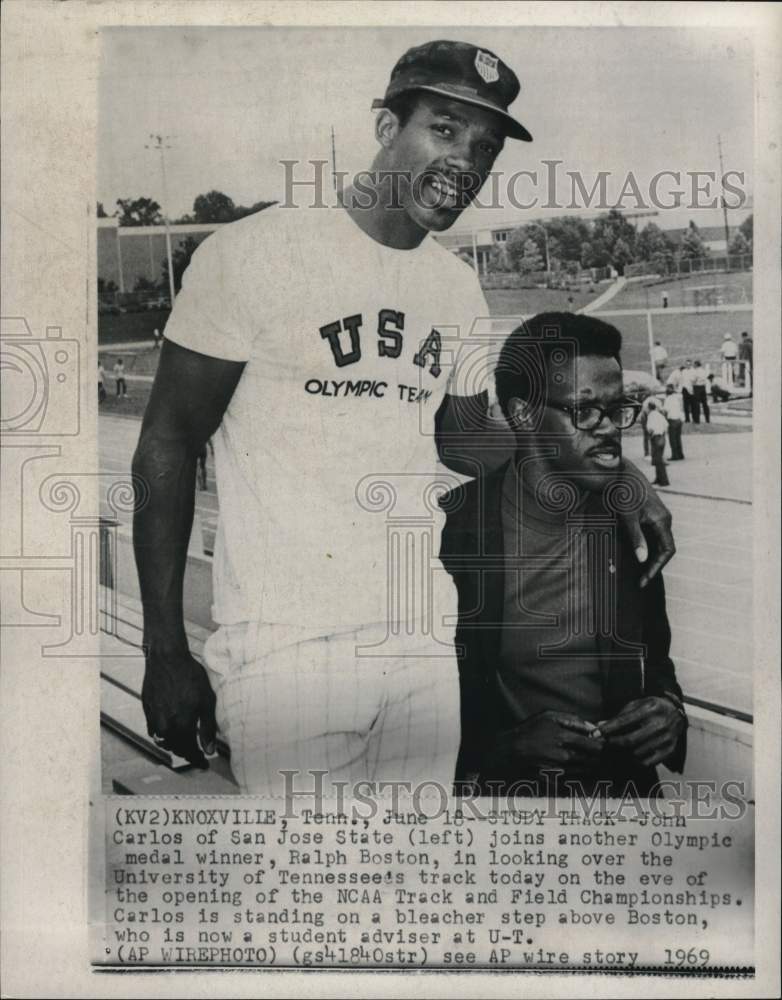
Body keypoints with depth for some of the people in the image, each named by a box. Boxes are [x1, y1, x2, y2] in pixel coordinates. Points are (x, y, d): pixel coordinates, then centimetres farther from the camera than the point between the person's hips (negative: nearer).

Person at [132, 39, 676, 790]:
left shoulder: (460, 289, 9)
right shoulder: (254, 252, -9)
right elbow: (168, 444, -6)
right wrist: (165, 653, -8)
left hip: (426, 642, 6)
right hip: (285, 649, -5)